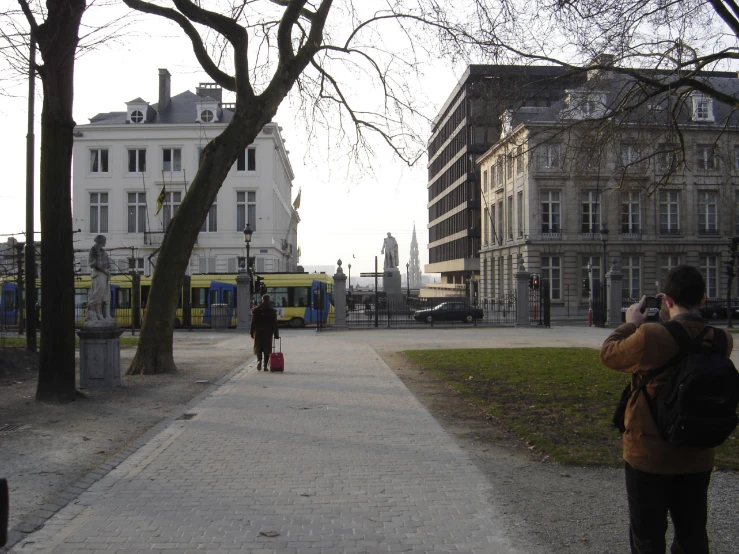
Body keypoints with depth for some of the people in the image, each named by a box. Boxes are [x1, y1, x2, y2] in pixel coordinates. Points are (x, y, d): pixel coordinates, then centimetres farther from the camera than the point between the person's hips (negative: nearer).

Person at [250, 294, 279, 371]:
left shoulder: (256, 310, -2)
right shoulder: (272, 311, -3)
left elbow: (253, 322, -1)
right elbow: (274, 324, -2)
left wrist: (252, 332, 7)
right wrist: (276, 334, 3)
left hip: (258, 332, 0)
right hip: (268, 332, 0)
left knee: (258, 348, 10)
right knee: (267, 349, 6)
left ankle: (259, 360, -16)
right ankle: (266, 366, 4)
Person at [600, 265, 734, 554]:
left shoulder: (651, 337, -25)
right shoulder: (721, 342, -9)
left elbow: (609, 354, -9)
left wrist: (631, 324, 5)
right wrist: (668, 323, 12)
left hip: (650, 456, -4)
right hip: (698, 457, 5)